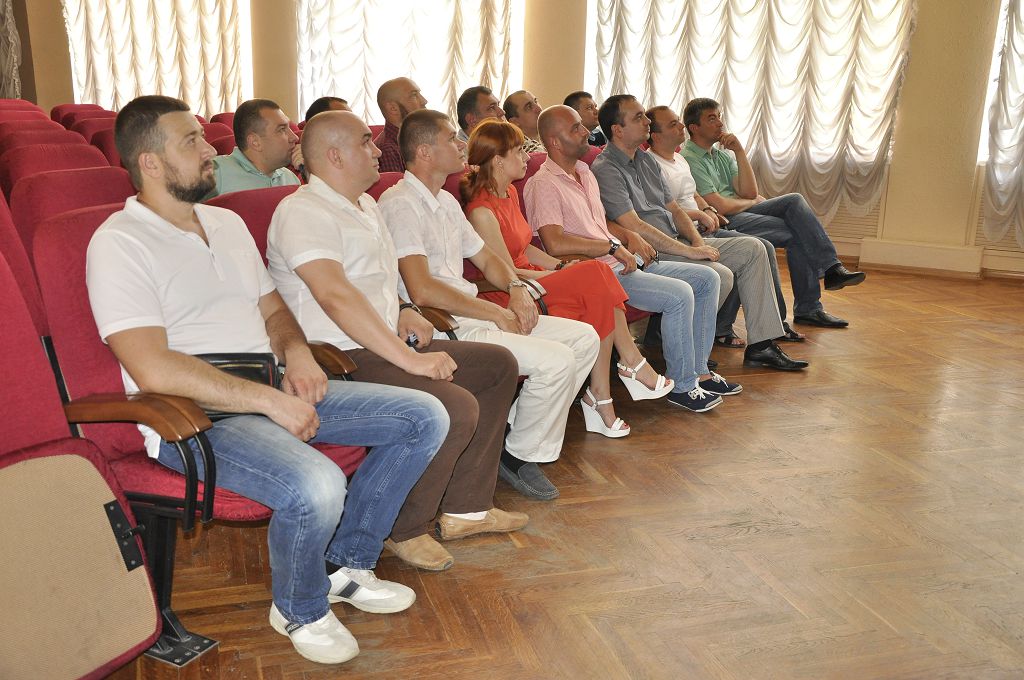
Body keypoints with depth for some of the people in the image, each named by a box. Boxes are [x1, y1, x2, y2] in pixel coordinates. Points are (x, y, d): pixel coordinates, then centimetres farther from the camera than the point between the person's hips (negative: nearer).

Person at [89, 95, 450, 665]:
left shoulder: (228, 223, 17)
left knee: (424, 417, -1)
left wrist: (296, 351, 0)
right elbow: (153, 368, -21)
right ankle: (299, 609, -1)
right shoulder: (119, 244, -9)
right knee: (315, 486, -36)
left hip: (274, 394, 8)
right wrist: (270, 400, -21)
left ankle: (347, 564, 12)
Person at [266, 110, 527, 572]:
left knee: (499, 365, 11)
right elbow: (336, 296, -28)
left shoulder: (364, 205, 19)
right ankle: (406, 530, -5)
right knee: (456, 407, -29)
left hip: (386, 346, 11)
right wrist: (409, 359, -30)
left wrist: (403, 311, 10)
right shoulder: (303, 212, -14)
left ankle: (464, 507, 14)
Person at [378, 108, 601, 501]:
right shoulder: (400, 204, -13)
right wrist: (497, 313, -15)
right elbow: (422, 291, -23)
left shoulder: (446, 201, 18)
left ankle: (521, 430, 8)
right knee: (556, 359, -23)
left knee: (584, 337, 3)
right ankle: (520, 456, -1)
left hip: (473, 314, 10)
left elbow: (484, 258, 27)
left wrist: (515, 288, 4)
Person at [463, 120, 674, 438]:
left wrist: (561, 265, 6)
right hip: (508, 299, -9)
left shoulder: (510, 193, 14)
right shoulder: (482, 211, -16)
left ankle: (600, 396, -16)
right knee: (596, 276, -23)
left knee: (599, 289, -19)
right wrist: (564, 275, -7)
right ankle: (634, 366, -10)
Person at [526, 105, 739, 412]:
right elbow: (555, 243, -25)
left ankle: (698, 371, 10)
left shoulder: (584, 171, 18)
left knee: (707, 278, 6)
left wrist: (630, 236, 8)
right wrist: (613, 246, -19)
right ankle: (682, 385, -10)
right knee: (679, 295, -26)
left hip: (624, 261, 10)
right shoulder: (543, 184, -12)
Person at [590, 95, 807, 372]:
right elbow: (635, 227, -22)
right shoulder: (605, 170, -14)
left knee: (752, 249, 3)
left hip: (677, 242, 10)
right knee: (719, 274, -28)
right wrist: (690, 251, -20)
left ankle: (760, 345, 3)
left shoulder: (646, 158, 16)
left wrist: (698, 240, -1)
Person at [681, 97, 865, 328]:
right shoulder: (688, 159, -10)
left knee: (794, 201, -12)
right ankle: (807, 308, -10)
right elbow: (719, 206, -17)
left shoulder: (722, 153, 19)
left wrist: (739, 151, -1)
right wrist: (752, 202, 2)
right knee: (797, 234, -15)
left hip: (740, 212, 8)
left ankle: (831, 268, -20)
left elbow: (749, 193, 7)